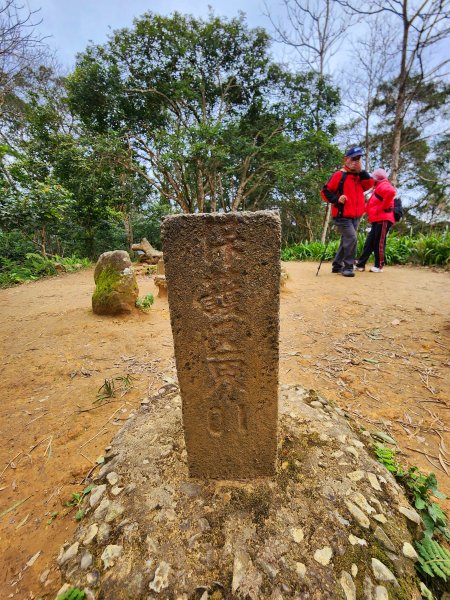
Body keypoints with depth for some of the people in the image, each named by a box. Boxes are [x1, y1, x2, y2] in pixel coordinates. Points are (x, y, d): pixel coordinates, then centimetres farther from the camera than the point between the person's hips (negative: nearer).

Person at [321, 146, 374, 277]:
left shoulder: (359, 176, 14)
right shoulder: (339, 175, -6)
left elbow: (369, 184, 1)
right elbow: (325, 191, -7)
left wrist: (361, 171, -5)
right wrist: (337, 199, -21)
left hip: (356, 216, 8)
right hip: (342, 216, -8)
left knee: (346, 241, 11)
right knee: (352, 239, -19)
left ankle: (337, 265, 22)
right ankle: (348, 267, -8)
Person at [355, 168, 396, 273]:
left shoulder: (383, 185, -6)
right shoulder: (379, 187, 26)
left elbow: (391, 192, -28)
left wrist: (384, 207, -21)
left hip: (383, 220, -10)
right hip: (377, 220, 10)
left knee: (379, 243, -7)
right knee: (369, 243, 6)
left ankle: (379, 266, -2)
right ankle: (360, 264, 6)